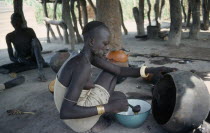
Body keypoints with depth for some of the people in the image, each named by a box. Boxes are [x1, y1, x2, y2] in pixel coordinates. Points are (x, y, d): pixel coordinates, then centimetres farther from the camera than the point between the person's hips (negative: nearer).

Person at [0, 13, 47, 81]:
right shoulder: (9, 36, -3)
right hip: (21, 61, 2)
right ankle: (38, 65, -29)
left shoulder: (29, 31, -4)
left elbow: (40, 48, -5)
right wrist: (18, 59, -26)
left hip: (33, 58, -2)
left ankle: (41, 72, -41)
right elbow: (11, 57, -3)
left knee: (34, 40, -27)